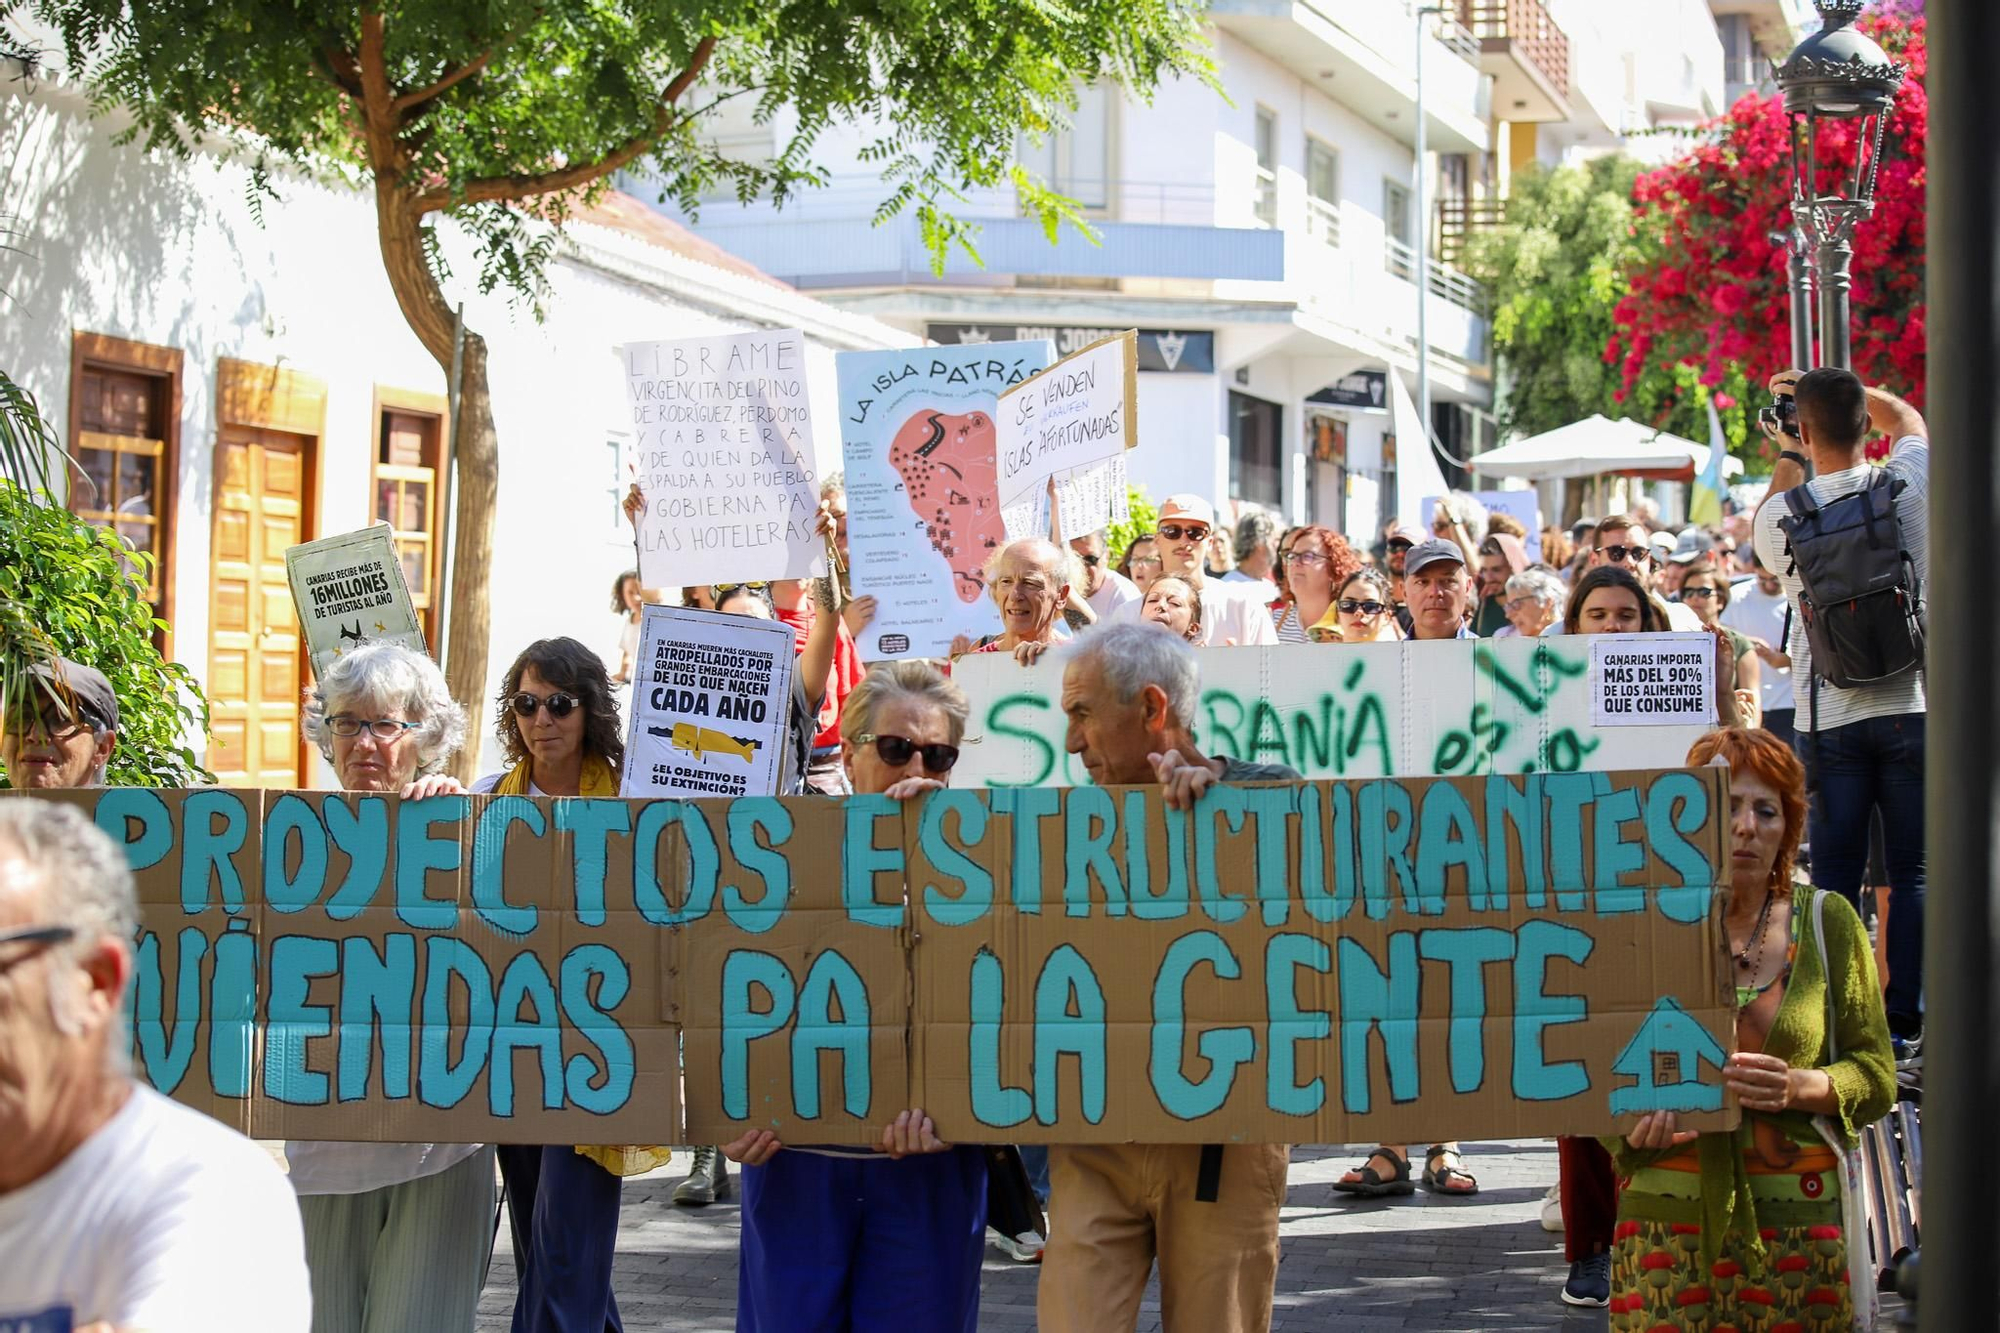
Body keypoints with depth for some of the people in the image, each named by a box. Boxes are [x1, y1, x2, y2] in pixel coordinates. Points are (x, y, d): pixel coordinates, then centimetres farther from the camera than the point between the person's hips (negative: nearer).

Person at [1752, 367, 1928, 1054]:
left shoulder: (1781, 514, -5)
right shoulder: (1909, 484, -3)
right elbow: (1905, 416, 20)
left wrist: (1785, 466, 30)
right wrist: (1833, 385, 25)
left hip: (1828, 719, 0)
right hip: (1911, 707, 0)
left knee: (1835, 877, 5)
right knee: (1912, 873, 6)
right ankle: (1903, 1023, 5)